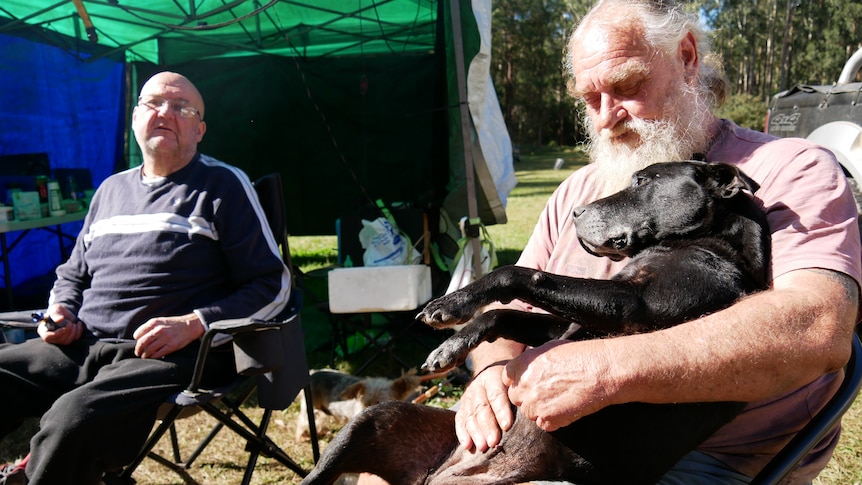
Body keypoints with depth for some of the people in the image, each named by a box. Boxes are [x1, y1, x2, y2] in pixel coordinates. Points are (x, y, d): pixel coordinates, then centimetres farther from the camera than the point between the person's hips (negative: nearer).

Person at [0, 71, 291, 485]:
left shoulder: (224, 184, 4)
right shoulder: (111, 189, 23)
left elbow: (272, 285, -2)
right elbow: (72, 275, 33)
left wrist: (191, 324, -14)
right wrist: (62, 313, 9)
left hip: (171, 357, -6)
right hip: (82, 348, 6)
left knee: (71, 422, -33)